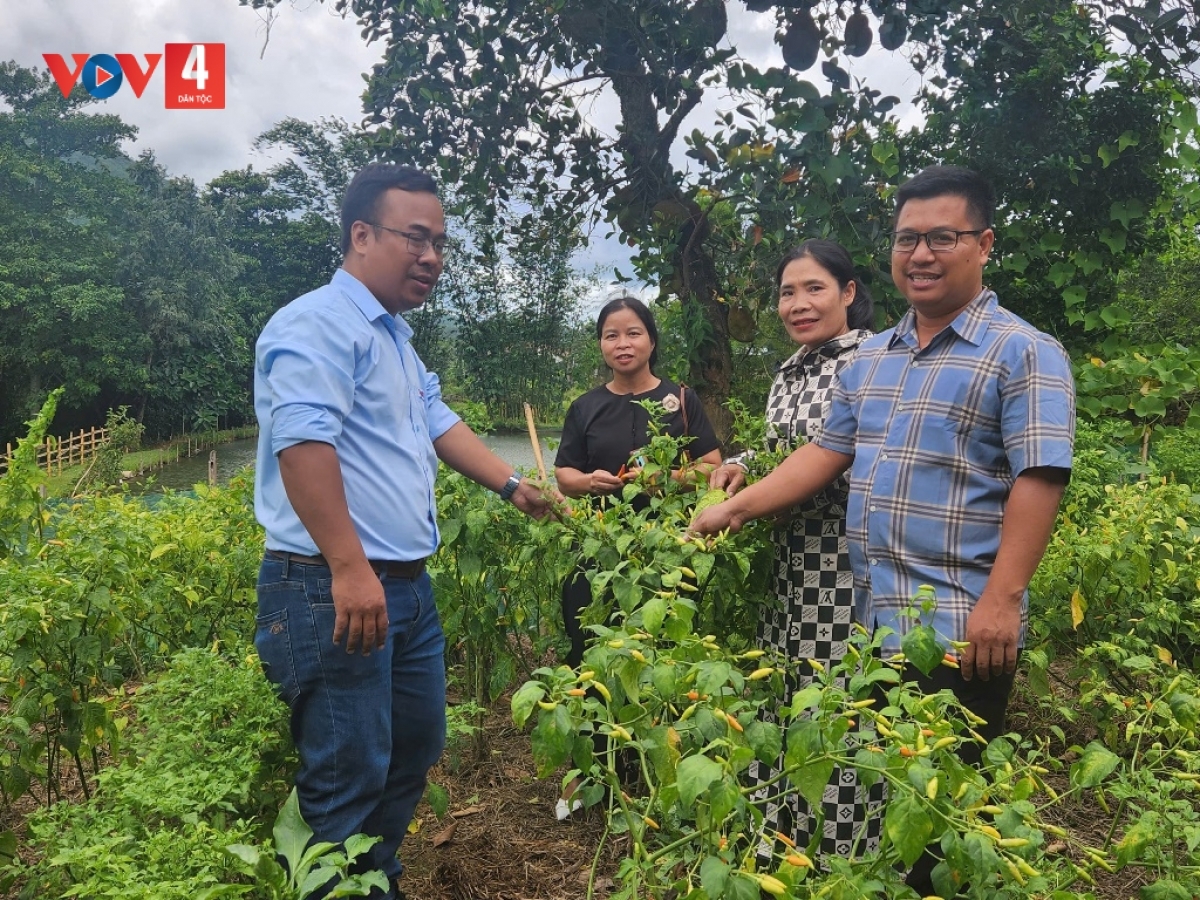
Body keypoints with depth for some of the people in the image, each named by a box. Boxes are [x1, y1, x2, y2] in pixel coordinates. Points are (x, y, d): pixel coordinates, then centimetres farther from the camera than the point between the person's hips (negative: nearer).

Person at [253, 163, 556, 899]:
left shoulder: (397, 339, 19)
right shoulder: (320, 325, -14)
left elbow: (438, 423, 25)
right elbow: (302, 441, -25)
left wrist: (512, 483, 19)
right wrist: (349, 568, -29)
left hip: (409, 587, 11)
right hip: (332, 590, -10)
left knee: (414, 753, 20)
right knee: (347, 777, -1)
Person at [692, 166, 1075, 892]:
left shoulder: (1024, 353, -7)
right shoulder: (873, 358, 13)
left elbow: (1038, 480, -15)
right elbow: (828, 452, 13)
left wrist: (1001, 601, -22)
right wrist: (736, 507, 5)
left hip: (960, 628, -6)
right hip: (873, 617, 7)